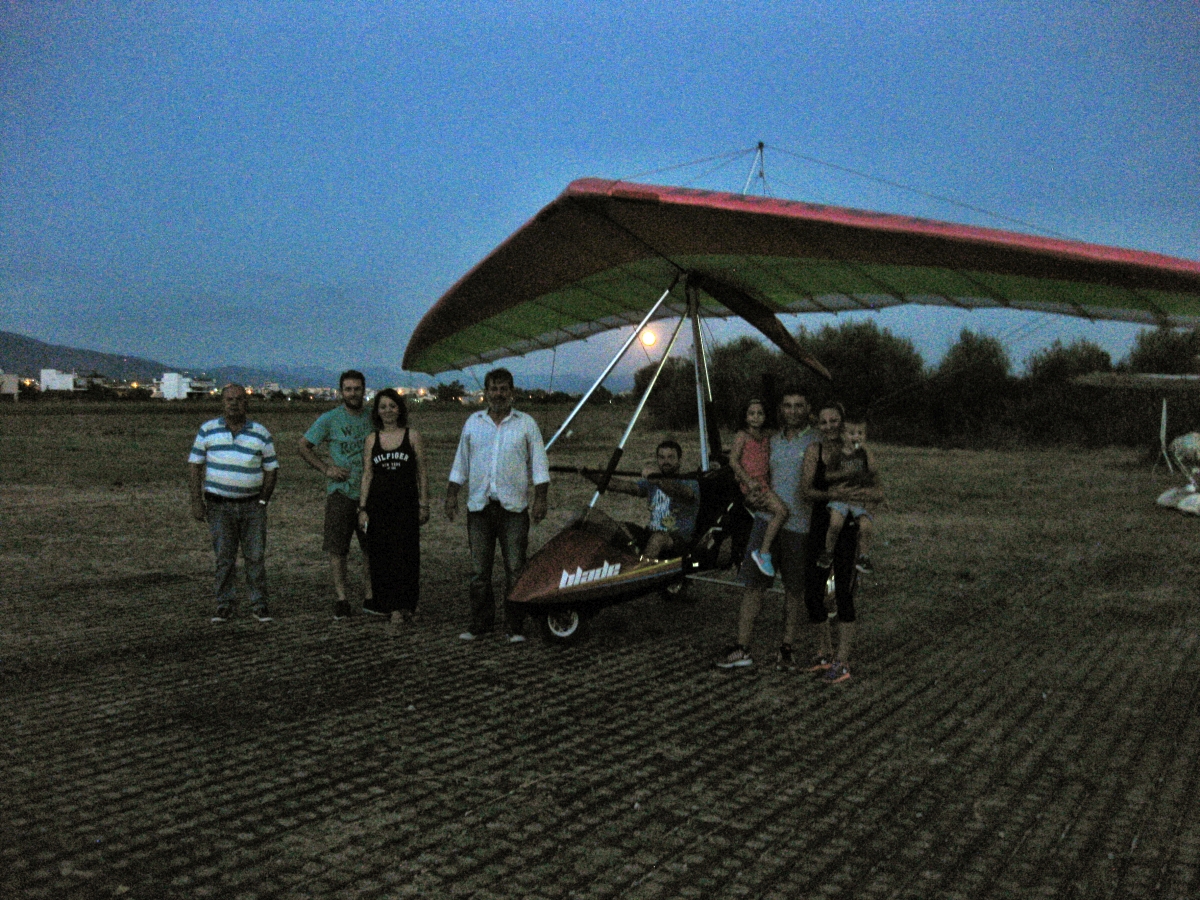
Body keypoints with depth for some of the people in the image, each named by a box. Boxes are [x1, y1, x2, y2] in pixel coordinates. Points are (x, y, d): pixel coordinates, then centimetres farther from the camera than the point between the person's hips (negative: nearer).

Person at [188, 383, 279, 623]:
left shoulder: (261, 434, 5)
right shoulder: (208, 430, 4)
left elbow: (271, 469, 8)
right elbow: (194, 465, 4)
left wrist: (263, 502, -1)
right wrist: (196, 501, -3)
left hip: (252, 505, 0)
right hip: (219, 504, 0)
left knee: (255, 556, 1)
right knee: (224, 556, 0)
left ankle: (259, 604, 10)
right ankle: (225, 605, 9)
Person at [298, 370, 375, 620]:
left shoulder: (373, 419, 8)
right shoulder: (329, 419, -1)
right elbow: (304, 446, 4)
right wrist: (326, 469, -6)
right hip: (340, 492, -3)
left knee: (372, 546, 5)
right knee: (337, 548, -2)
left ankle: (369, 598, 14)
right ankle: (340, 599, 6)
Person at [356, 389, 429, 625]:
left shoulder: (412, 436, 3)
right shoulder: (372, 439, 8)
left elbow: (421, 474, 4)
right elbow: (367, 476, 8)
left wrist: (424, 505, 0)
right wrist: (363, 508, 2)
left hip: (406, 504, -2)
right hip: (378, 504, 2)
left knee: (406, 555, -3)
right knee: (381, 557, 1)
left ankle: (404, 606, 8)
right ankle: (392, 606, 8)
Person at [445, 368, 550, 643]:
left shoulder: (526, 423, 6)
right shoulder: (473, 422, 13)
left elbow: (539, 463, 4)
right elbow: (460, 463, 17)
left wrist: (540, 499, -5)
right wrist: (451, 495, 10)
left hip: (514, 507, -2)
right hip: (479, 506, 2)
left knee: (515, 569, -2)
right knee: (479, 570, 6)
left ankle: (515, 627, 4)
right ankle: (480, 623, 16)